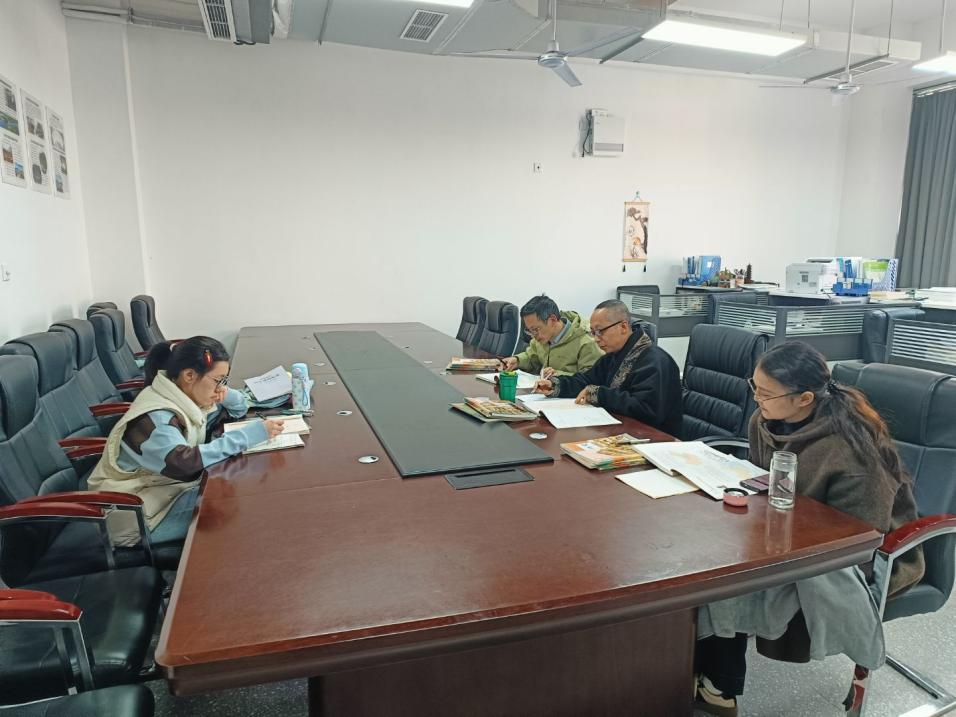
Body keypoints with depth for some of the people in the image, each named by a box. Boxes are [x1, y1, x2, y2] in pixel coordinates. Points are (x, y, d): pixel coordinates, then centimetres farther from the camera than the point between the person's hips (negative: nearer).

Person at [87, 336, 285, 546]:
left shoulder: (185, 397, -1)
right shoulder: (155, 417, -26)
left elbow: (240, 409, 13)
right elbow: (184, 463, -41)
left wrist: (226, 395, -12)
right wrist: (250, 434, -38)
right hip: (137, 515, -8)